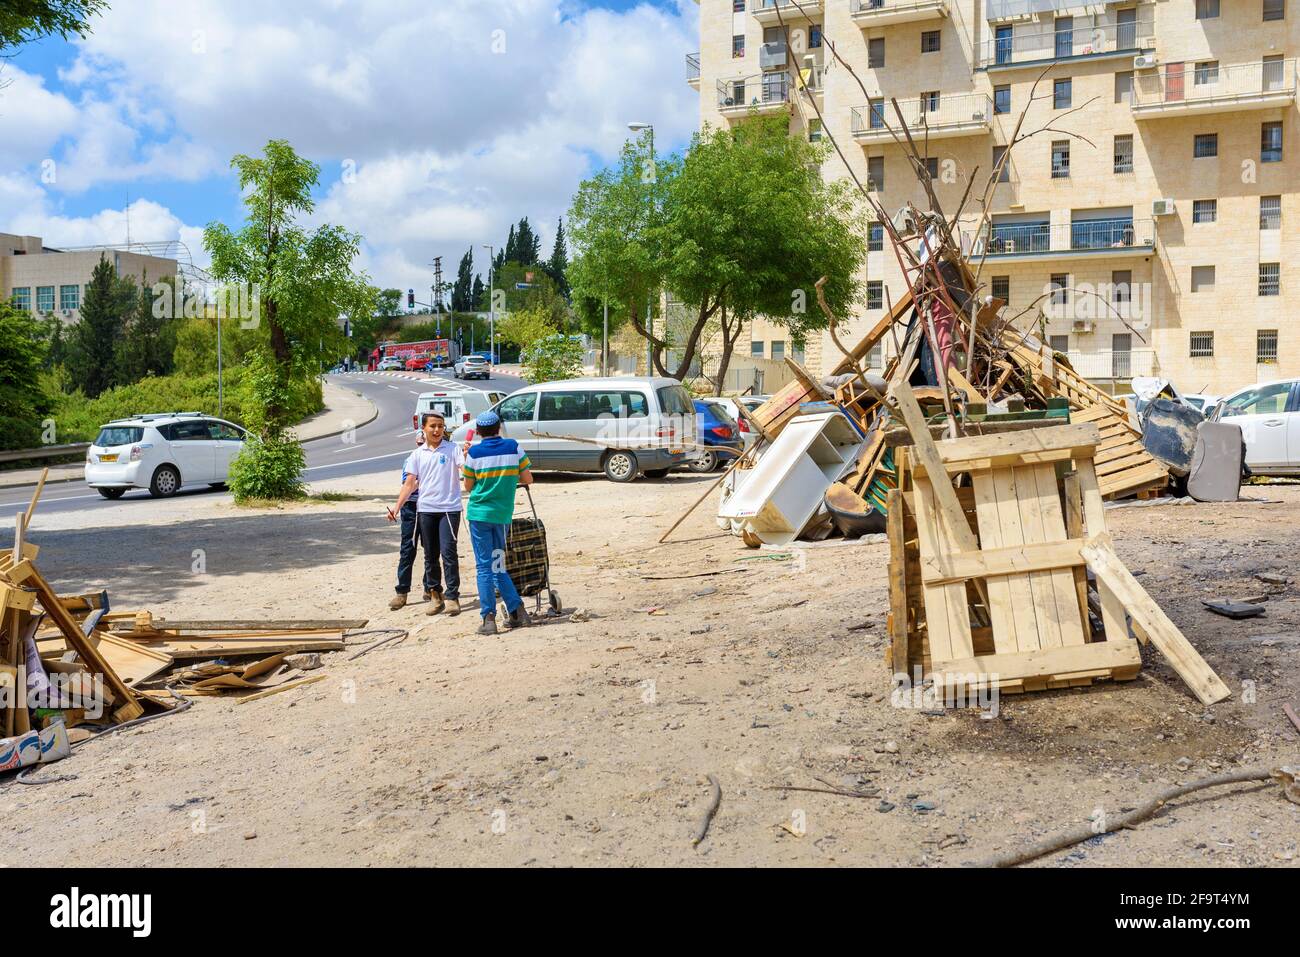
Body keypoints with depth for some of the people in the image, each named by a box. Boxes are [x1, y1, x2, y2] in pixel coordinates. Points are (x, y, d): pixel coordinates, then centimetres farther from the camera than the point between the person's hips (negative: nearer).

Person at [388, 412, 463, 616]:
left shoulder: (452, 449, -1)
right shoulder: (418, 454, 9)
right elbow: (410, 484, 10)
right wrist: (396, 507, 4)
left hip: (449, 508, -4)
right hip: (425, 509, 4)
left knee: (448, 552, -9)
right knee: (430, 555, 9)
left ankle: (452, 596, -4)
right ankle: (436, 595, 19)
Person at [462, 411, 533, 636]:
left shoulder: (474, 453, -5)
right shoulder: (513, 447, -1)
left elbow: (468, 487, 4)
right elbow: (528, 479, 3)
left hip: (479, 514, -2)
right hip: (503, 515, 3)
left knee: (484, 567, 2)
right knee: (498, 566, 15)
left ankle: (489, 619, -3)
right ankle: (518, 612, 10)